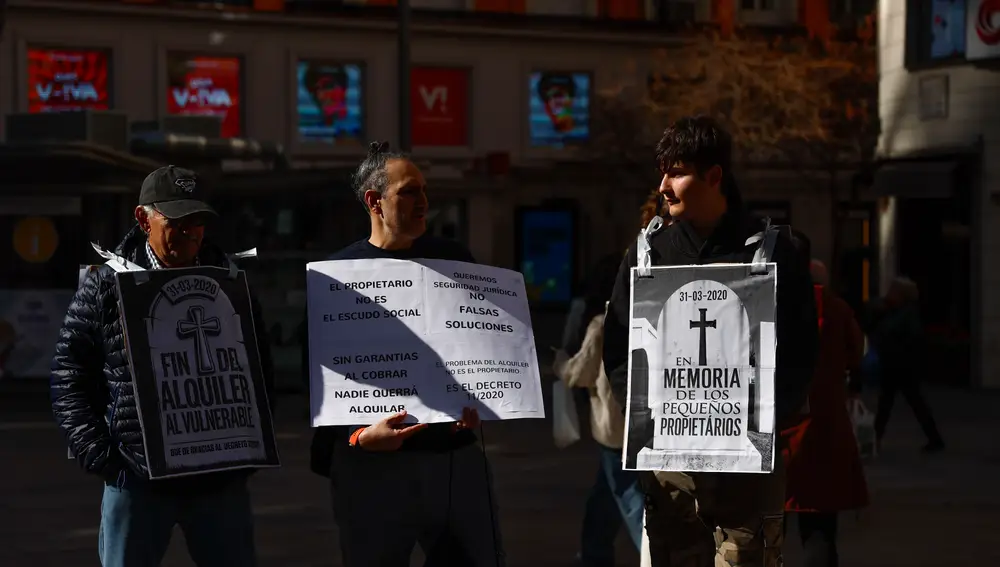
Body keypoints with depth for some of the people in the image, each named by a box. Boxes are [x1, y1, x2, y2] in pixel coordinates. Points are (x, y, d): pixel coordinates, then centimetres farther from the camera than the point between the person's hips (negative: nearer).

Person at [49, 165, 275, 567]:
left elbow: (260, 371, 14)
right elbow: (70, 375, 1)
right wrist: (98, 454, -6)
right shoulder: (105, 286, -1)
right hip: (136, 478, -2)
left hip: (220, 478, 2)